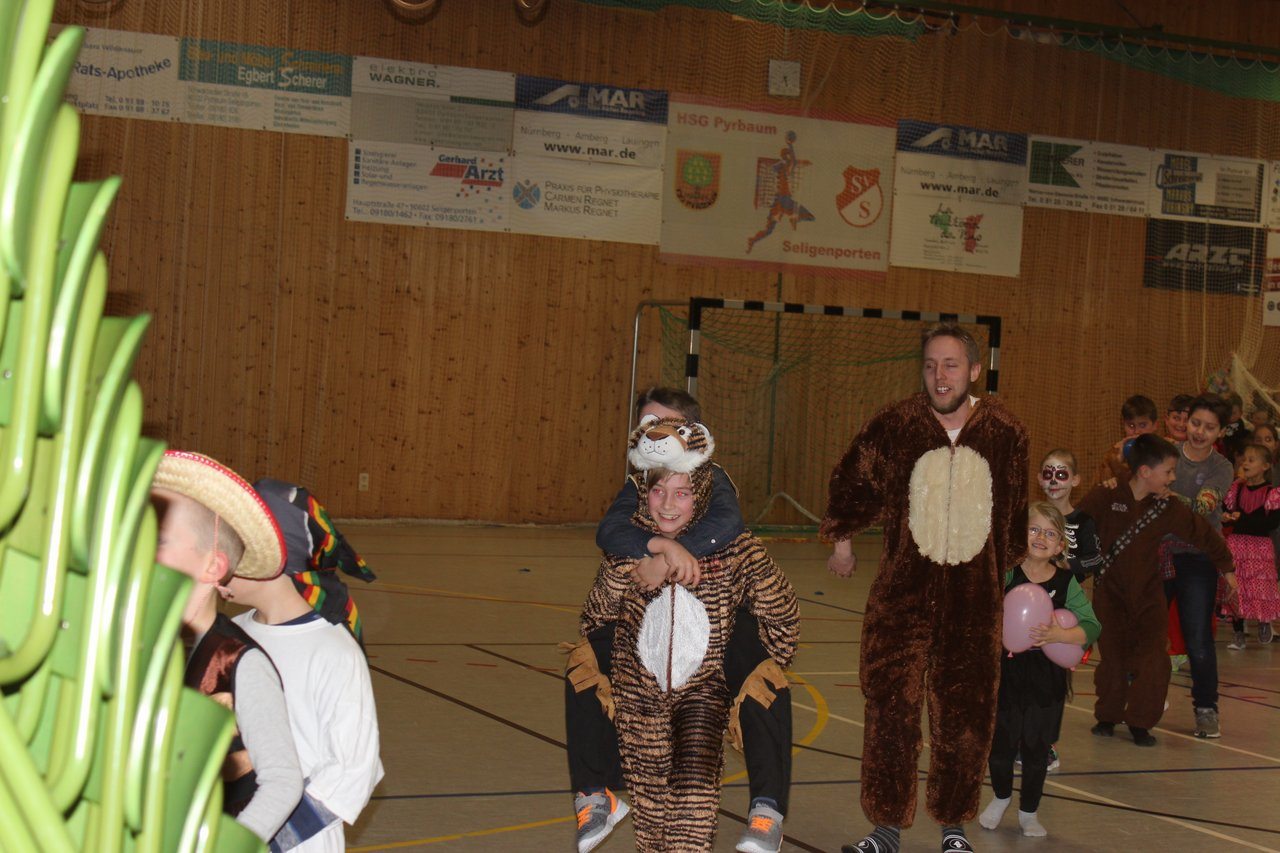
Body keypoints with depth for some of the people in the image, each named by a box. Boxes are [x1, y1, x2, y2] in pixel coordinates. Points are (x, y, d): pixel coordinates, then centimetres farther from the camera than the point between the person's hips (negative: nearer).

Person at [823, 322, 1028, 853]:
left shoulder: (1005, 432, 0)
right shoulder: (894, 426, -5)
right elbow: (852, 481, 13)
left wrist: (1010, 567, 26)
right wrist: (840, 538, 20)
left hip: (974, 601, 1)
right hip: (902, 595, -1)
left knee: (965, 717, 7)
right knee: (890, 711, -2)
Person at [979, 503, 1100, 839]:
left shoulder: (1066, 582, -4)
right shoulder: (1006, 575, -6)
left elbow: (1092, 628, -10)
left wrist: (1058, 635, -27)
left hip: (1046, 677, 0)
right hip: (1005, 672, 0)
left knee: (1037, 748, 8)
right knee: (1000, 742, 8)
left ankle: (1029, 812, 28)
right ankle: (1001, 796, 37)